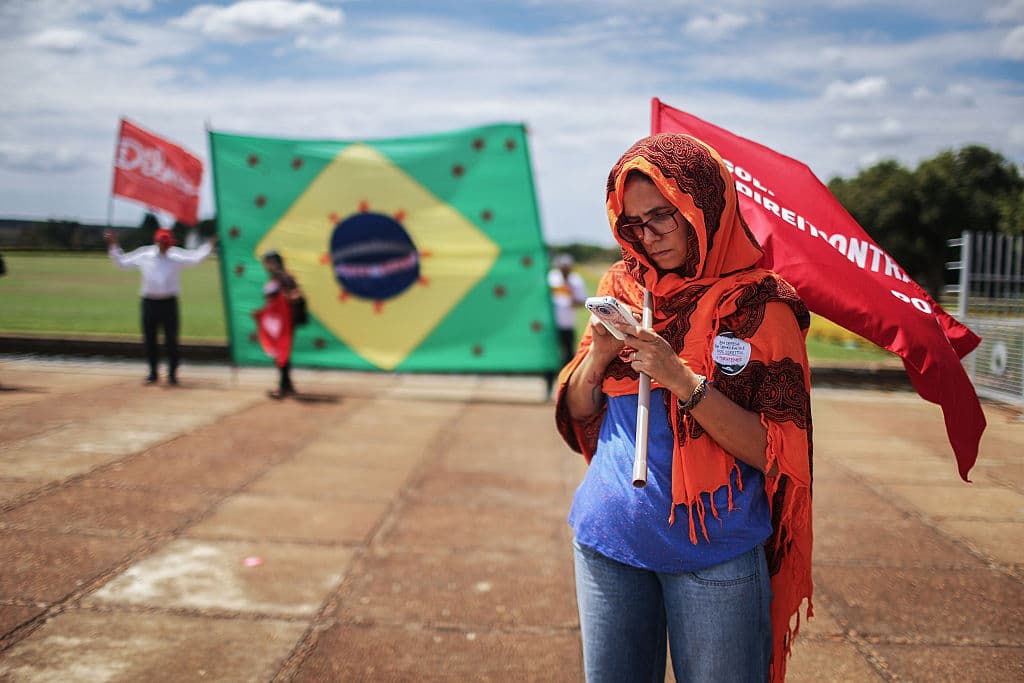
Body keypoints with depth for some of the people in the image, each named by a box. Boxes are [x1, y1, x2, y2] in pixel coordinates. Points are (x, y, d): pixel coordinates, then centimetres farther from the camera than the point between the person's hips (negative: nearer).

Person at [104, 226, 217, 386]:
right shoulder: (143, 254, 4)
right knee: (149, 339, 8)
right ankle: (153, 373, 21)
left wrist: (210, 245, -17)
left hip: (169, 302, -2)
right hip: (149, 302, 2)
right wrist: (113, 245, 7)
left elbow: (196, 258, -8)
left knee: (171, 339, 0)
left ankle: (172, 374, 11)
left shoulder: (177, 255, 0)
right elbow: (122, 262, 12)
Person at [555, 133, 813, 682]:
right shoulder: (620, 287, 6)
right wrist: (598, 355, -10)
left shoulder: (759, 305, -7)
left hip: (715, 553, -3)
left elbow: (774, 453, -12)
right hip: (608, 537, 4)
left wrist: (682, 379, -22)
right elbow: (578, 412, 9)